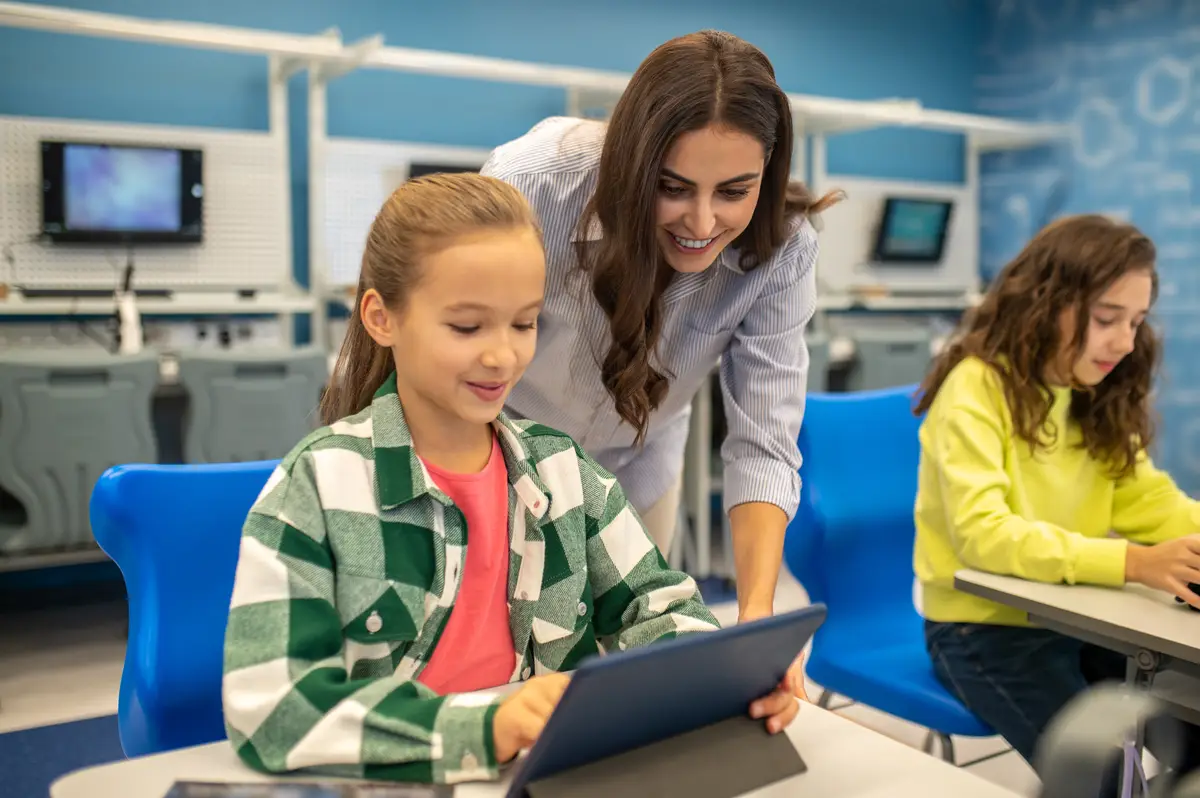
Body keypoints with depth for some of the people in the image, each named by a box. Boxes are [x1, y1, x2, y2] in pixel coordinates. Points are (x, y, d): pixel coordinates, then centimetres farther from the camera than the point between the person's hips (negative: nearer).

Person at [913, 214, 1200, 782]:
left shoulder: (1099, 395, 7)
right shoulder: (976, 387, -17)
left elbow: (1148, 503, 1)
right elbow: (981, 534, -27)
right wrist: (1132, 563, -36)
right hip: (982, 625, -6)